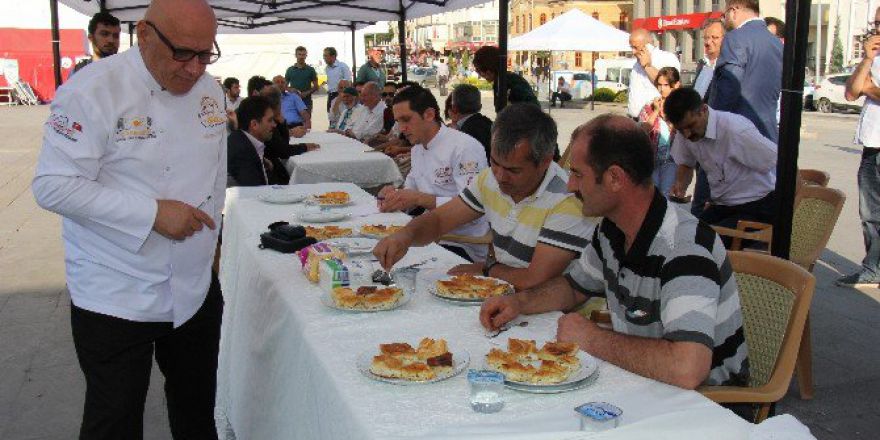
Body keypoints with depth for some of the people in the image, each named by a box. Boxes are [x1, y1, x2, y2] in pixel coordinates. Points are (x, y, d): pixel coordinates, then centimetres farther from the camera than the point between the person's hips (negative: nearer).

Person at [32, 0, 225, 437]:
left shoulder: (208, 89, 3)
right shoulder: (93, 90, -17)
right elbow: (53, 186, -20)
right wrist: (151, 213, -25)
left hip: (197, 285, 6)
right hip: (117, 298, -6)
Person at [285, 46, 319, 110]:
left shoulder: (310, 70, 5)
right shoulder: (290, 70, 9)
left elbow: (316, 86, 5)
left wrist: (307, 93, -12)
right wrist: (291, 89, -11)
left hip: (306, 101, -1)